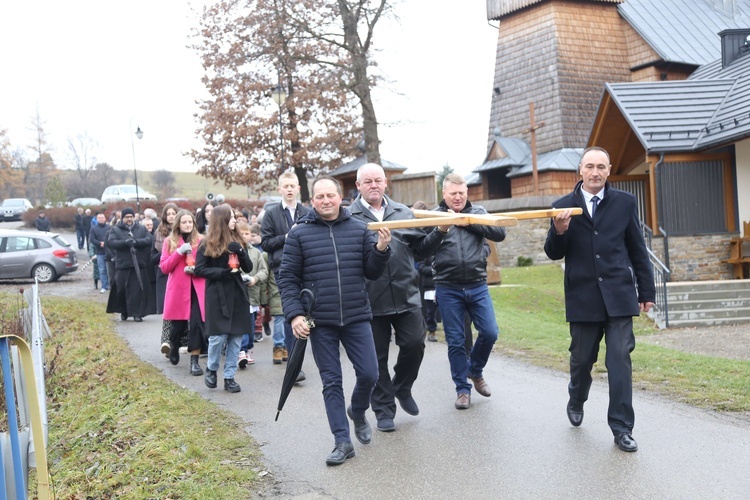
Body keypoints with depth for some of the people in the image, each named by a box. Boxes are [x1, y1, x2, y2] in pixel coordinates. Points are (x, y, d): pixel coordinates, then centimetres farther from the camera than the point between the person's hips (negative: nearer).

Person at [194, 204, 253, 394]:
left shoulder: (237, 241, 9)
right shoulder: (207, 244, -3)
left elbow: (249, 268, 7)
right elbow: (199, 269, -5)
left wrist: (241, 252, -12)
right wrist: (221, 272, -18)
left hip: (238, 295, 4)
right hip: (217, 296, -4)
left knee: (236, 337, 4)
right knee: (218, 337, -5)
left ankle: (229, 376, 14)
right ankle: (211, 369, 22)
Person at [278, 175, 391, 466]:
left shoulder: (359, 229, 4)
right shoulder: (299, 234, 0)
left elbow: (372, 273, 6)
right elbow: (287, 278, 0)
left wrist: (381, 249, -12)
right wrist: (294, 314, -10)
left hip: (357, 318, 1)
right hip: (320, 322, -1)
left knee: (369, 374, 2)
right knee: (331, 381, 4)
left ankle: (357, 412, 33)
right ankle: (342, 441, 14)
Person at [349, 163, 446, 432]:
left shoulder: (403, 213, 10)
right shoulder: (350, 217, -3)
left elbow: (421, 249, 13)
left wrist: (440, 231, -1)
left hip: (406, 296, 3)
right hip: (371, 300, -3)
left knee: (414, 344, 3)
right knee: (377, 356, 7)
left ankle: (402, 387, 33)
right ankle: (383, 409, 23)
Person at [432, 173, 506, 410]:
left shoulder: (478, 212, 6)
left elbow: (499, 233, -9)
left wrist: (468, 222, -16)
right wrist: (439, 229, -24)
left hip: (477, 286, 2)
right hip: (448, 289, -1)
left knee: (489, 333, 1)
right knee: (455, 342, 5)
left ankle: (475, 370, 29)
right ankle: (462, 389, 20)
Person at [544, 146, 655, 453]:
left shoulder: (624, 203, 3)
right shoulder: (563, 206, 1)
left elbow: (638, 250, 7)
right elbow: (554, 254, 3)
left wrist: (647, 291, 7)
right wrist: (559, 231, -18)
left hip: (619, 294, 0)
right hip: (582, 297, 0)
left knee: (620, 359, -4)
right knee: (581, 358, 12)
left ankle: (621, 428, 4)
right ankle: (576, 401, 41)